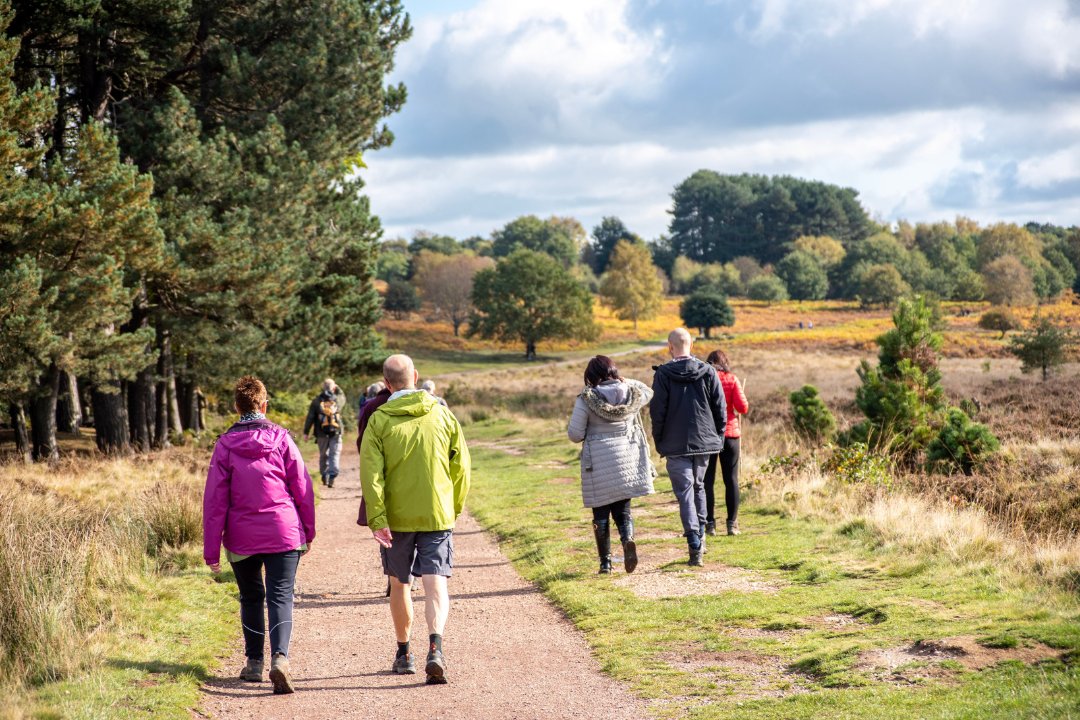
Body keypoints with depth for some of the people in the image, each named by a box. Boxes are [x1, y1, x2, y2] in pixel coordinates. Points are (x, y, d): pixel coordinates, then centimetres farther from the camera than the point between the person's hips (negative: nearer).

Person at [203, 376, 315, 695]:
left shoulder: (225, 445, -1)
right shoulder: (281, 438, -1)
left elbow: (215, 498, -2)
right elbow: (302, 488, 1)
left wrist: (211, 549, 2)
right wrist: (308, 532, 12)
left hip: (242, 537, 1)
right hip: (284, 532, -1)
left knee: (251, 598, 18)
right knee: (280, 596, -3)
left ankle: (254, 662, 23)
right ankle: (280, 657, -23)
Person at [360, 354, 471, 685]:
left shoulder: (379, 420, -5)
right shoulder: (442, 414, 1)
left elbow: (371, 472, -12)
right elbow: (461, 466, 5)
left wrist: (377, 519, -13)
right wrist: (454, 507, 17)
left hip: (396, 518, 0)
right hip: (437, 515, 0)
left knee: (399, 585, 16)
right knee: (435, 584, -3)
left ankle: (403, 654, 26)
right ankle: (435, 647, -25)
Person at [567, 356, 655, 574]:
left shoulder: (586, 399, -9)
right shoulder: (631, 393, 1)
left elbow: (574, 434, -8)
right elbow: (648, 393, 25)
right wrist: (627, 382, 23)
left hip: (599, 462, -3)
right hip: (627, 459, 3)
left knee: (601, 514, 9)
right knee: (622, 508, 12)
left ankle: (605, 562, 10)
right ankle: (628, 539, -17)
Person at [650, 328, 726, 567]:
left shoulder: (663, 374, -7)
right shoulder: (708, 372, 1)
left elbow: (657, 411, -6)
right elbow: (720, 408, 3)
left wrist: (659, 442, 5)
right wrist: (718, 436, 13)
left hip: (676, 444, -3)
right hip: (704, 440, 3)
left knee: (685, 492, -2)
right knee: (699, 486, 22)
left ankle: (694, 544, -12)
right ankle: (700, 536, 24)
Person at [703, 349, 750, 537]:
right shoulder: (732, 379, -1)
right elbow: (743, 408, -6)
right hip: (729, 433, 0)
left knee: (707, 480, 5)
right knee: (731, 479, 6)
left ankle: (709, 523, 2)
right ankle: (732, 523, 4)